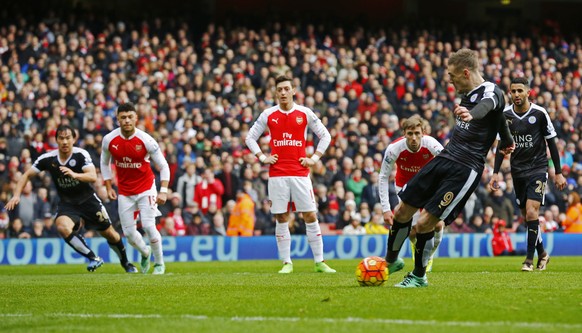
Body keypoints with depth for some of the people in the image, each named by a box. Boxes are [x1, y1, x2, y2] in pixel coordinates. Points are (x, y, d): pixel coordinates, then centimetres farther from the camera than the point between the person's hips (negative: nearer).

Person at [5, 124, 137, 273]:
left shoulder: (81, 154, -19)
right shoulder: (47, 159, -12)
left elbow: (93, 177, -31)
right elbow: (27, 175, -2)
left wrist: (74, 175, -48)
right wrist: (16, 195, -15)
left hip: (88, 199, -1)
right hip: (67, 204, 1)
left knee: (109, 233, 7)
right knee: (62, 227, -30)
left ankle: (126, 263, 37)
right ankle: (94, 258, -18)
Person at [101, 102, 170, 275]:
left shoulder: (146, 140, -17)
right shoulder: (109, 140, -9)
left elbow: (163, 165, -9)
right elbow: (104, 163, 11)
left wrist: (164, 191, -18)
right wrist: (108, 187, 5)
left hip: (146, 188, -3)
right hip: (124, 191, 3)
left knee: (148, 226, -16)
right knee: (129, 232, 3)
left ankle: (159, 263, 5)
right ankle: (145, 253, 36)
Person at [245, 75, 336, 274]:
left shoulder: (305, 113, 4)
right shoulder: (268, 115, 5)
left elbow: (325, 136, 12)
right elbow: (250, 138, 14)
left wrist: (314, 158, 3)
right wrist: (262, 158, 3)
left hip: (300, 173, 0)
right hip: (277, 174, 0)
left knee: (310, 216, -2)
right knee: (282, 219, 0)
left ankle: (319, 262, 4)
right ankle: (287, 263, 7)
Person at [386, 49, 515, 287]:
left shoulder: (492, 92, -12)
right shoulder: (467, 94, 13)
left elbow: (487, 106, -39)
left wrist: (471, 115, -63)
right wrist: (506, 140, 50)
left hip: (465, 170, -8)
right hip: (443, 160, 8)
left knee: (425, 223, -12)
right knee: (402, 212, 9)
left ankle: (419, 276, 12)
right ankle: (391, 261, 33)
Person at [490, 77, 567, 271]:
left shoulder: (539, 114, -10)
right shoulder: (505, 115, -1)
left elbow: (551, 143, -2)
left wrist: (558, 173, -2)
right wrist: (495, 173, 1)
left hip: (538, 169, -4)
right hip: (517, 171, 4)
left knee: (531, 212, -18)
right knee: (527, 216, 7)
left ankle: (530, 258, -11)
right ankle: (542, 254, 26)